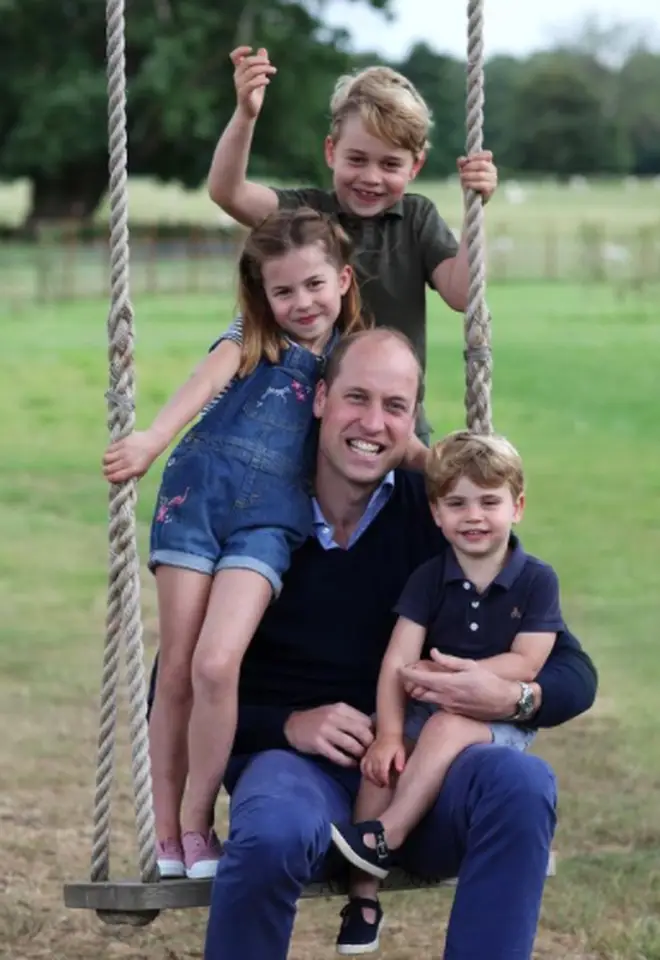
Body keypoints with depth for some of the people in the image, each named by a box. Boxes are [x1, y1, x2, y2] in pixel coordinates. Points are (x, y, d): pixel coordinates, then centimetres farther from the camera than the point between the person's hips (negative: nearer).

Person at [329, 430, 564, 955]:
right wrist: (389, 734, -21)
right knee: (380, 757, -24)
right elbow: (398, 661, -7)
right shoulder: (429, 578, 2)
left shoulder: (537, 580, -4)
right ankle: (364, 893, -22)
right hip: (430, 713, 3)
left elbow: (525, 664, -12)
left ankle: (384, 836, -33)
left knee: (451, 725, -35)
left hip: (503, 720, -3)